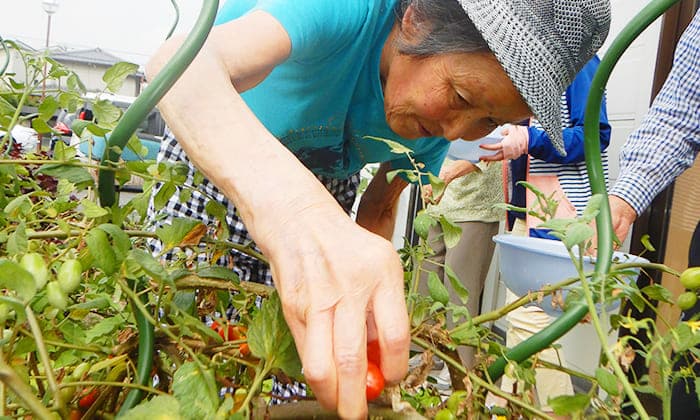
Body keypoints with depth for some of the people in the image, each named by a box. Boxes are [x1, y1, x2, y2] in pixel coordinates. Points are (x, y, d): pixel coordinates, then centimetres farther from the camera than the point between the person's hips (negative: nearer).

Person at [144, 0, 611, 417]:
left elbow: (378, 210, -7)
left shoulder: (440, 121, -19)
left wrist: (361, 307, -25)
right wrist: (294, 212, -72)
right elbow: (182, 62, -54)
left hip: (325, 184, 3)